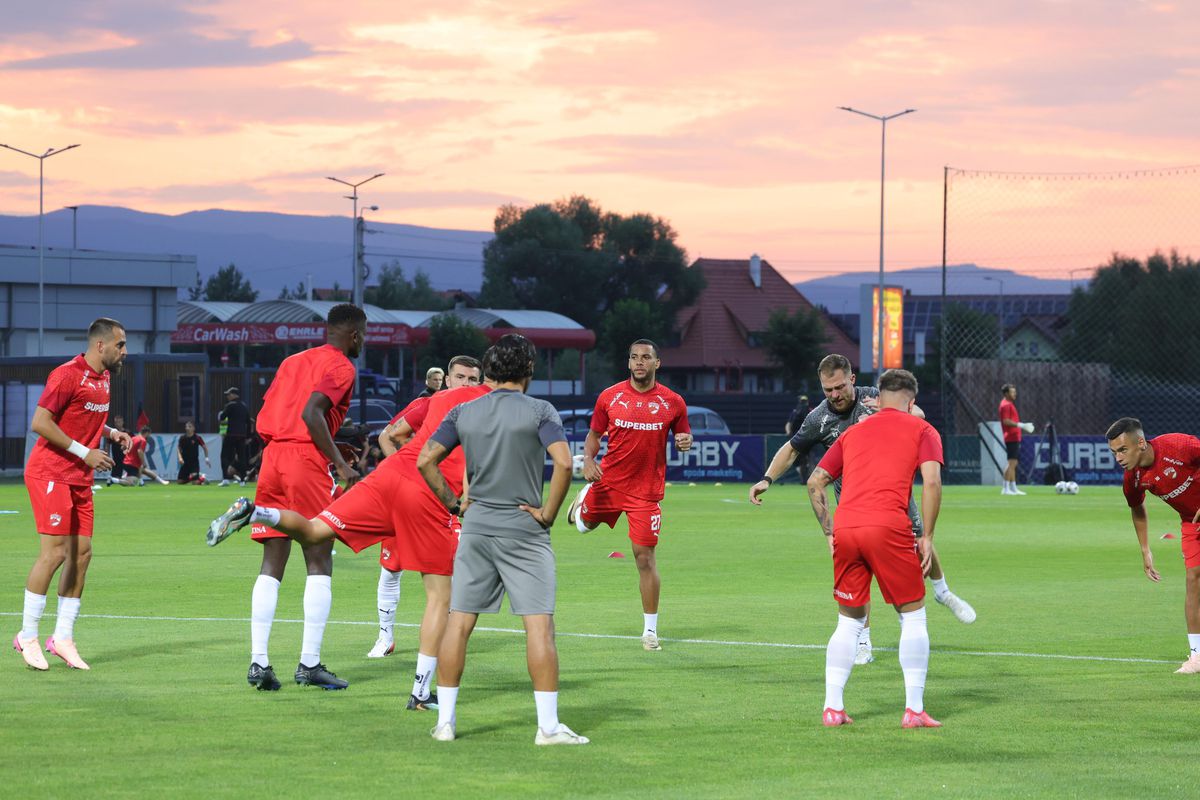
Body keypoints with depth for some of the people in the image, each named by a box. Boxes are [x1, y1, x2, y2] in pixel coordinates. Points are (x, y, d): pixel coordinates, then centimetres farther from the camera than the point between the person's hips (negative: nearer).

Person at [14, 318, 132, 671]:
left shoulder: (104, 377, 13)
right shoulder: (68, 375, -15)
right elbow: (39, 422, -18)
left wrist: (111, 433, 8)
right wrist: (84, 452, -18)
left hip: (80, 479, 9)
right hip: (51, 475, -9)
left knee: (81, 553, 4)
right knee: (54, 552, -12)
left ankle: (63, 637, 10)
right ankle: (27, 637, -3)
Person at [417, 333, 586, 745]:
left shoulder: (463, 413, 6)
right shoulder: (539, 412, -6)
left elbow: (425, 460, 4)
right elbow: (564, 463, -18)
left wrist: (453, 502, 12)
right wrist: (548, 513, -8)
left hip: (476, 527, 4)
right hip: (524, 532, -4)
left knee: (459, 622, 8)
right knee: (539, 625, -3)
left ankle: (445, 720, 8)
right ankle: (548, 726, -7)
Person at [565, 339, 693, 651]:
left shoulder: (672, 402, -2)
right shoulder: (610, 396, -1)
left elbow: (683, 435, 12)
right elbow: (594, 434, 9)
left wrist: (685, 441, -13)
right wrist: (588, 460, -10)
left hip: (646, 490, -2)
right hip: (608, 482, 2)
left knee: (645, 556, -5)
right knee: (584, 524, 23)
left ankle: (650, 630, 4)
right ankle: (584, 497, 61)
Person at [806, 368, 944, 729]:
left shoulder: (853, 432, 25)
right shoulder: (921, 430, 12)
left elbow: (815, 482, 22)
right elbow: (931, 481, -3)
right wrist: (927, 536, 1)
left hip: (845, 528, 4)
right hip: (888, 528, -4)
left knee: (849, 622, 16)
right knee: (913, 617, 8)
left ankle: (832, 707, 10)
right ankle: (914, 710, 2)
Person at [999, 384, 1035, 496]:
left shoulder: (1010, 404, 20)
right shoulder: (1006, 405, -11)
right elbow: (1006, 421, -21)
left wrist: (1022, 426, 21)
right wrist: (1020, 425, -22)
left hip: (1015, 438, 11)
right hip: (1011, 438, -11)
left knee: (1013, 464, 12)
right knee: (1012, 463, -13)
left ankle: (1013, 488, 15)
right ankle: (1006, 488, -13)